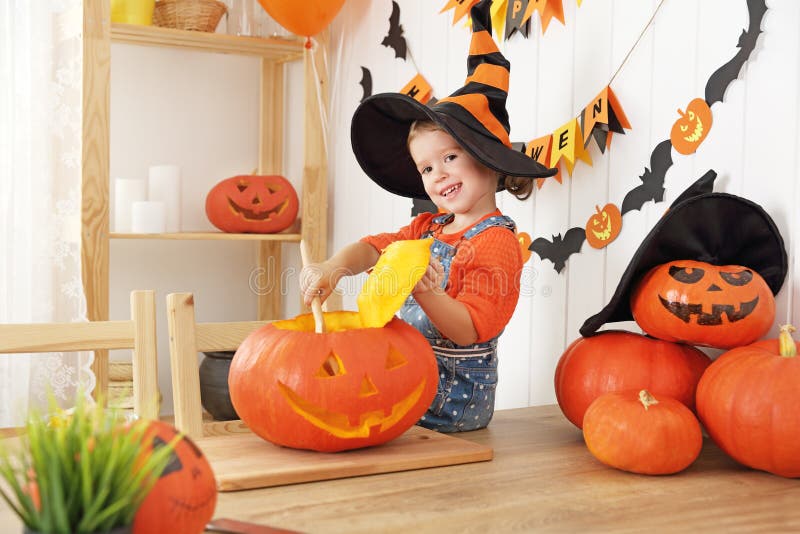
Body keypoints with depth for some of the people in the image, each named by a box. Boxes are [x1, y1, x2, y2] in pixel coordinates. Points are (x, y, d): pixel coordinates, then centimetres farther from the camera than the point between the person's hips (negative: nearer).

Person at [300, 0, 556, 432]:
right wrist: (336, 266, -23)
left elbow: (469, 331, -19)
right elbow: (374, 249, 0)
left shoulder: (496, 243, -13)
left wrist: (427, 292, -37)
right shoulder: (427, 228, 12)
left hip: (451, 402, -8)